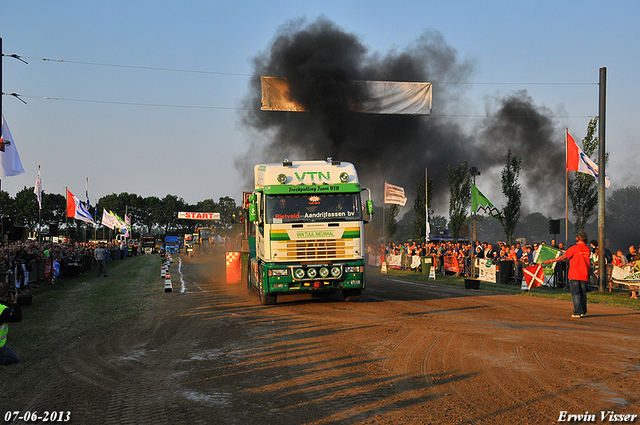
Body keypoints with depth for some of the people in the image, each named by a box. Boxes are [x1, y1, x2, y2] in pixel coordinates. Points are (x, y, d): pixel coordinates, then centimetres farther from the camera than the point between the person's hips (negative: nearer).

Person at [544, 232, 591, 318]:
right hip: (584, 275, 5)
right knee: (583, 294, 14)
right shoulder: (588, 249, 6)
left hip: (574, 275, -5)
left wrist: (550, 261, -9)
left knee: (575, 294, -2)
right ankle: (583, 312, 19)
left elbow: (563, 257, -15)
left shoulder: (574, 248, -11)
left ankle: (577, 312, -6)